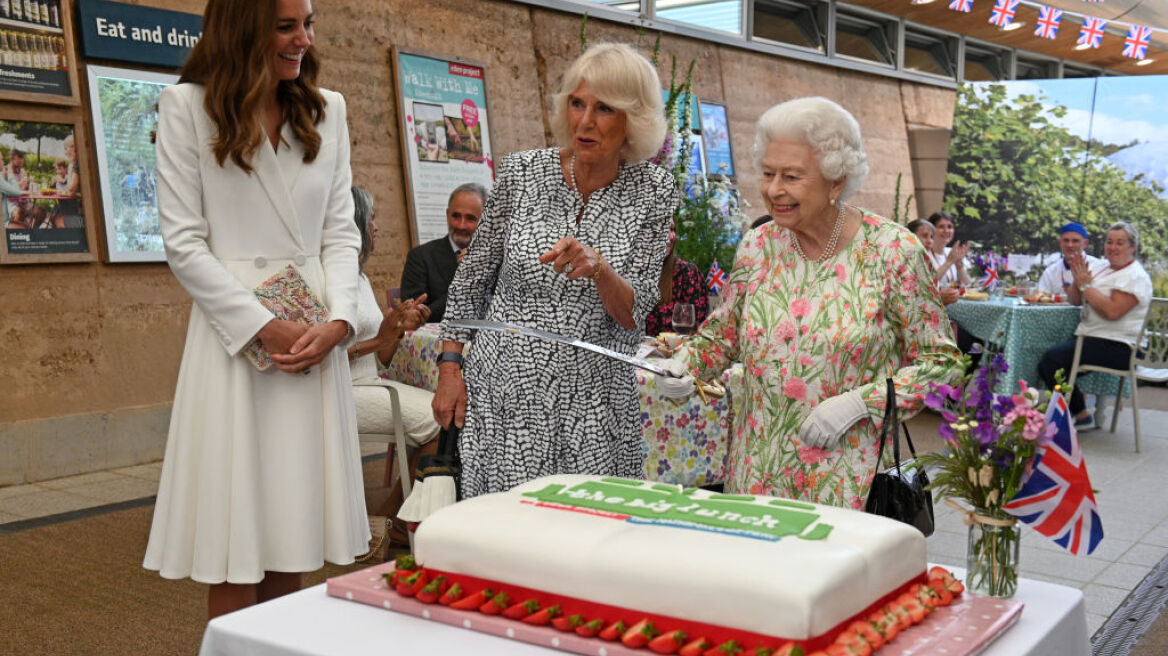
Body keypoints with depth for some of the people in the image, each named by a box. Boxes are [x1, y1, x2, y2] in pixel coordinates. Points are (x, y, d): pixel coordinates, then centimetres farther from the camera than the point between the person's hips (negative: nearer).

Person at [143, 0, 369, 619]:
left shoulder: (327, 111, 11)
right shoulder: (188, 107, 0)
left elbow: (341, 232, 8)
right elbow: (183, 242, -5)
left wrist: (337, 321, -7)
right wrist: (266, 327, -12)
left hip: (317, 334, 4)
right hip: (234, 330, -3)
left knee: (293, 544, 7)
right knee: (236, 548, 0)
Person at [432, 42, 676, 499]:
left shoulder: (654, 192, -3)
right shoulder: (522, 172, -3)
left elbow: (633, 313, -7)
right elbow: (472, 277, 8)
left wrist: (597, 267, -26)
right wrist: (449, 365, 3)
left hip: (592, 404, 0)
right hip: (504, 392, 0)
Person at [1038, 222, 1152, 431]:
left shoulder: (1135, 277, -10)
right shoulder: (1102, 267, 16)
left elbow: (1113, 311, -24)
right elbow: (1076, 301, 16)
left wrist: (1086, 284, -16)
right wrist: (1078, 280, -4)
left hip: (1117, 348, -9)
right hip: (1091, 338, 9)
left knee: (1053, 358, -23)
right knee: (1045, 363, -7)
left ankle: (1081, 415, -9)